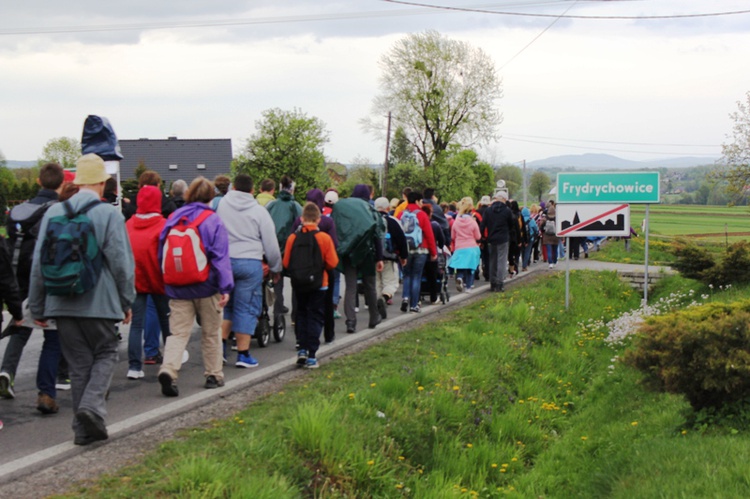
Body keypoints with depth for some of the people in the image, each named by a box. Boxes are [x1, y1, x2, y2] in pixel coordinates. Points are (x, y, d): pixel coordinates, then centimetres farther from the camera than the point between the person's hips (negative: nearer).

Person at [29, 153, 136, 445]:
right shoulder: (109, 214, -8)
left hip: (62, 303, 4)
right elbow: (121, 262, -8)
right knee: (105, 354, 11)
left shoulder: (54, 213, 4)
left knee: (78, 362, 11)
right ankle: (92, 405, -12)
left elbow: (38, 263, 6)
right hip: (99, 301, -4)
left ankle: (84, 429, 13)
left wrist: (37, 307, 13)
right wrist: (127, 301, 3)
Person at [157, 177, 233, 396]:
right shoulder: (213, 221, -8)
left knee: (178, 332, 2)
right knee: (211, 333, 12)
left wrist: (166, 283, 22)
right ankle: (213, 375, 21)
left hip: (177, 288, 3)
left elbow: (161, 254, 12)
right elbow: (220, 257, -13)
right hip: (206, 287, -3)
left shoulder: (172, 219, 6)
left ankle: (168, 369, -20)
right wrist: (225, 287, -13)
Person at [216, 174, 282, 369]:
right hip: (250, 263, -2)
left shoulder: (221, 205, 5)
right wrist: (275, 268, 15)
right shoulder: (259, 211, -1)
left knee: (226, 305, 19)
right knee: (246, 308, 4)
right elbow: (271, 244, 3)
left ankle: (220, 344, 11)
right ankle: (243, 354, 5)